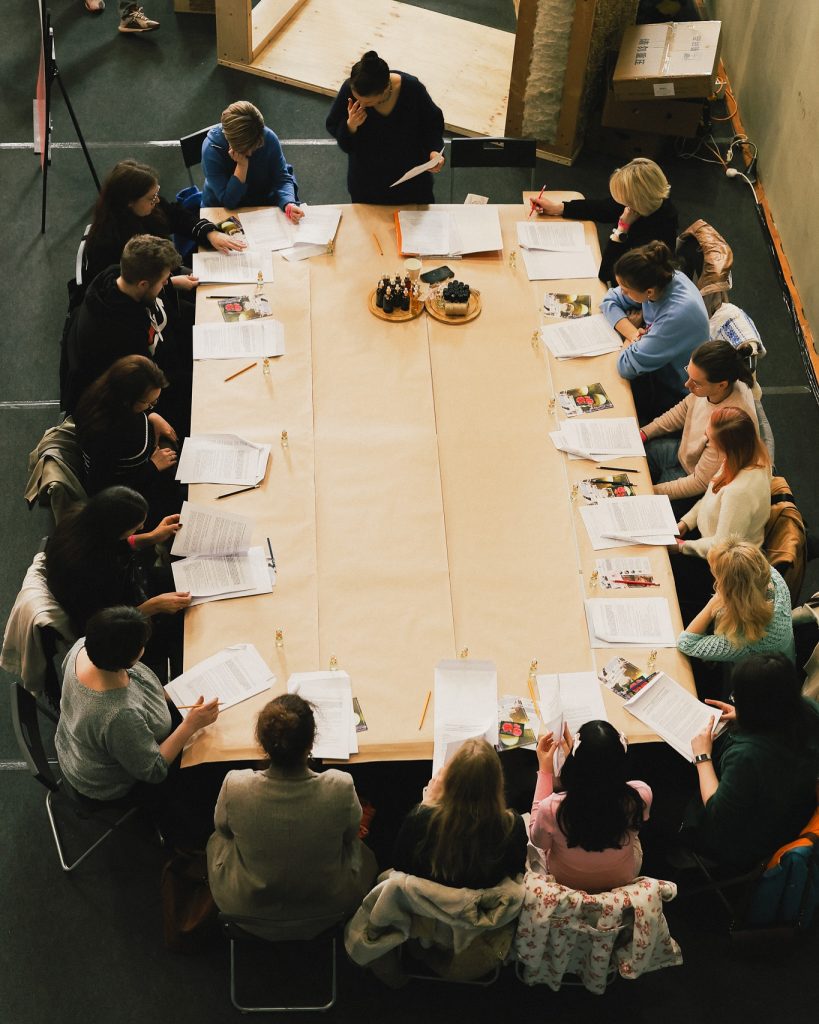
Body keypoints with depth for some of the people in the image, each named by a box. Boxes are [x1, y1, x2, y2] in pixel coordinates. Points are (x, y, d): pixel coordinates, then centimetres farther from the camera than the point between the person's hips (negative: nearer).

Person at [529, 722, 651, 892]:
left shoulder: (553, 808, -38)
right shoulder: (640, 796, -34)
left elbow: (538, 840, -13)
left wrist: (545, 771, -15)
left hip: (566, 882, 0)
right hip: (624, 879, 1)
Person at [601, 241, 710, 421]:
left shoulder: (679, 313, -39)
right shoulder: (660, 279, -16)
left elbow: (627, 366, -34)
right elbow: (609, 301, 0)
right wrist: (633, 333, -18)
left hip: (673, 394, -7)